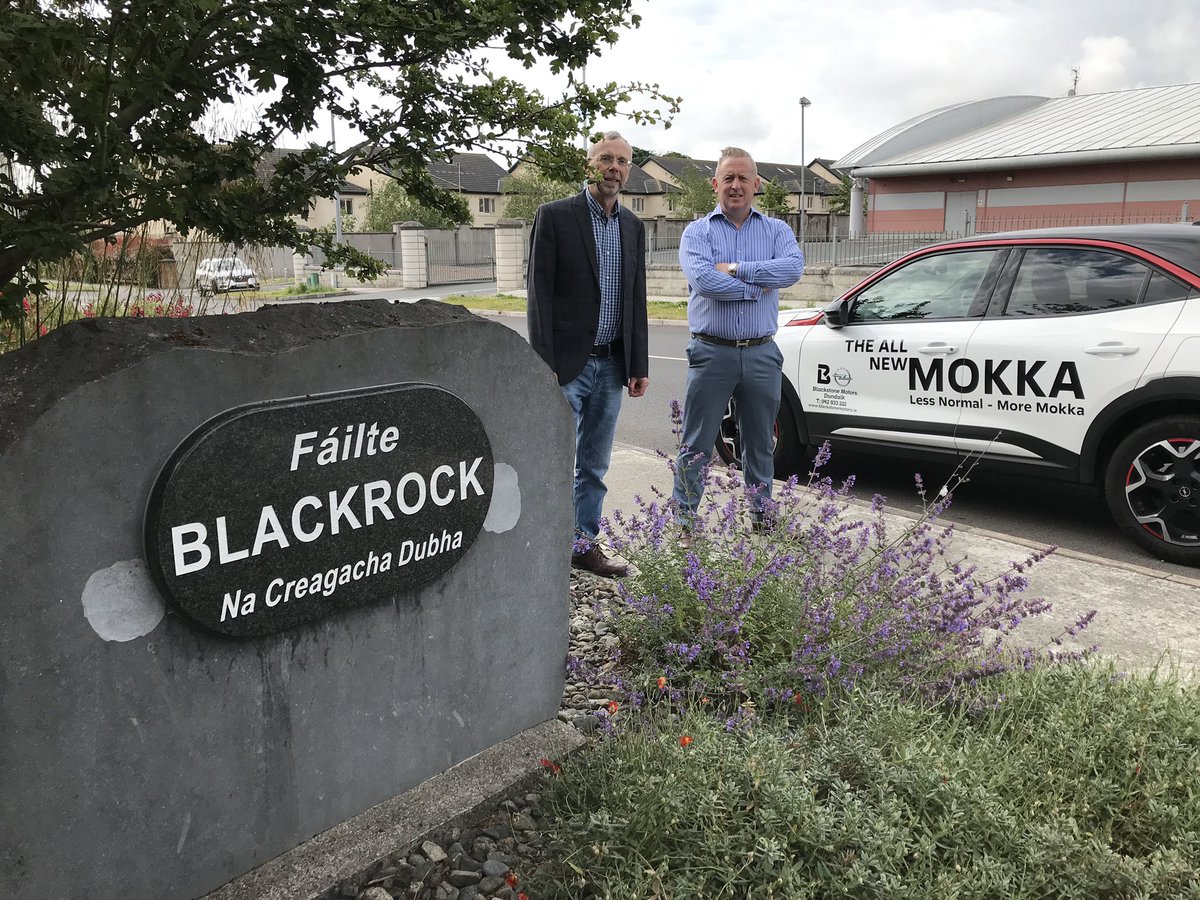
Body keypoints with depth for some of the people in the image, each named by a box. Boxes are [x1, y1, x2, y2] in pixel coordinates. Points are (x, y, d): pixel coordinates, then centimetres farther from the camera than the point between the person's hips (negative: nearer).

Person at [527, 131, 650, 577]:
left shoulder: (633, 226, 12)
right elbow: (540, 292, -8)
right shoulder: (555, 216, -5)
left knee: (594, 466, 12)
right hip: (566, 364, -5)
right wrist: (543, 363, -15)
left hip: (611, 365, 5)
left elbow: (637, 299, 13)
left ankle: (584, 544, 23)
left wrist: (639, 365, 9)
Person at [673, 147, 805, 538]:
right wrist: (758, 287, -11)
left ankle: (761, 518, 28)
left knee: (759, 446, 14)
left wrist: (736, 269, -16)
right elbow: (702, 280, -17)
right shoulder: (697, 232, 2)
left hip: (762, 355, 2)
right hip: (712, 353, -2)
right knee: (695, 446, 1)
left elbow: (793, 267, -13)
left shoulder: (776, 230, 9)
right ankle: (684, 523, 11)